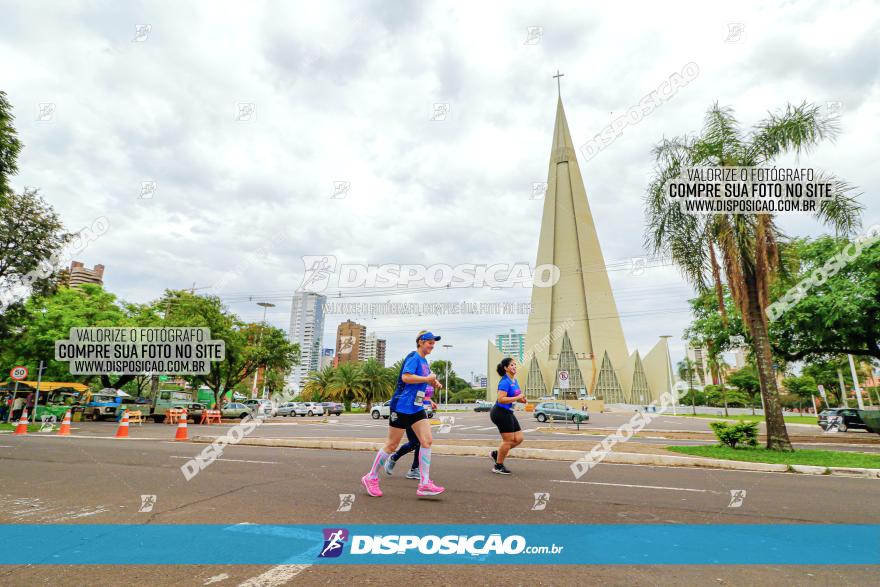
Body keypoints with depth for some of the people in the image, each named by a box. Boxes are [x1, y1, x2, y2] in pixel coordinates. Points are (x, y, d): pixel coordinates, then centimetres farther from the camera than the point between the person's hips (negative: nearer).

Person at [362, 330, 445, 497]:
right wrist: (427, 379, -18)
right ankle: (371, 478, 19)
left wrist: (433, 383, 10)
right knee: (391, 445, 2)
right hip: (402, 406, -9)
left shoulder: (424, 361, 15)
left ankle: (424, 484, -1)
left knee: (427, 440, -4)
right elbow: (406, 377, -26)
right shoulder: (413, 357, -12)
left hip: (417, 408, 9)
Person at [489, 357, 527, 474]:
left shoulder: (514, 380, 11)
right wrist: (517, 398, -24)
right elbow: (501, 399, -28)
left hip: (508, 413, 9)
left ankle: (497, 453, 23)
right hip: (501, 413, -9)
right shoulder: (505, 382, -18)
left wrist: (522, 400, 6)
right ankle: (498, 466, 15)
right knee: (508, 440, -2)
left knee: (518, 438, 9)